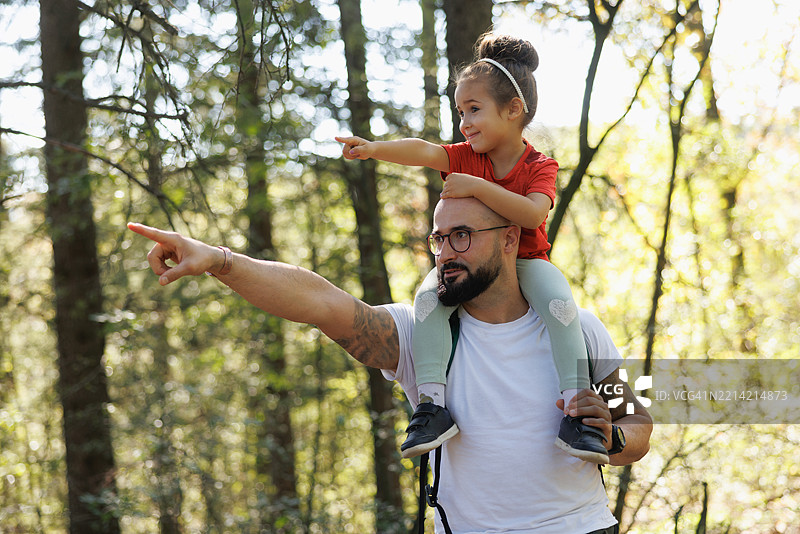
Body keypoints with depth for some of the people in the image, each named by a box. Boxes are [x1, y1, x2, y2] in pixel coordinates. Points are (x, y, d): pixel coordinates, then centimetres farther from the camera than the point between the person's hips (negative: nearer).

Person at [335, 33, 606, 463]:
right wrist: (376, 149, -38)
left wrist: (476, 186, -33)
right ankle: (433, 405, -32)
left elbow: (532, 214, -29)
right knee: (428, 297, -29)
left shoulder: (540, 167, -8)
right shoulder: (467, 157, 1)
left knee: (560, 303, -33)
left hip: (525, 262, -2)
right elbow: (424, 152, -19)